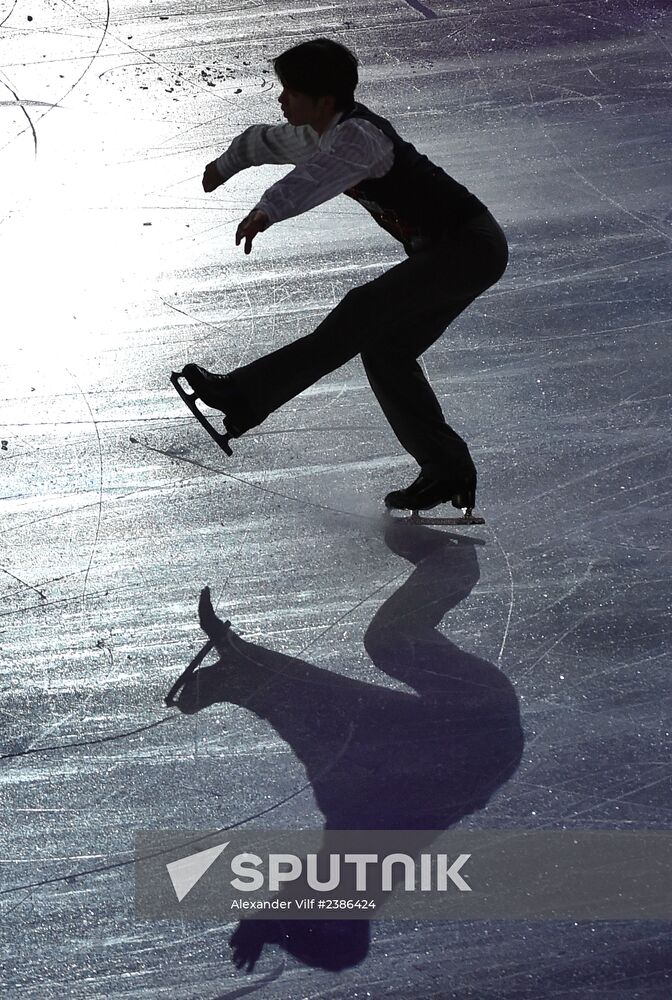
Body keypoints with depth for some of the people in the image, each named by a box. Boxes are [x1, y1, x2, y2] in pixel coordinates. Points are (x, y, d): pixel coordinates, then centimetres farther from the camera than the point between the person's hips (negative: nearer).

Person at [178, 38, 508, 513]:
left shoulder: (358, 134, -22)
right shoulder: (316, 134, 9)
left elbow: (321, 174, -45)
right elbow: (268, 140, 32)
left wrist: (269, 210, -61)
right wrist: (226, 165, 51)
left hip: (470, 246, -10)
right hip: (443, 253, 10)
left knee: (363, 314, -20)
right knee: (385, 350, 7)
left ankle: (244, 397, -24)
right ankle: (447, 472, 12)